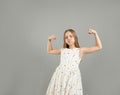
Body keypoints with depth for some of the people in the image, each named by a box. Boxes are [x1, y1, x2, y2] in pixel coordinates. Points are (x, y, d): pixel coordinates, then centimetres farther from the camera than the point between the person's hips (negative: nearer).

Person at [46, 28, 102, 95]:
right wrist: (49, 40, 20)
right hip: (60, 76, 3)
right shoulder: (63, 50, 16)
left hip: (72, 77, -3)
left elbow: (99, 47, 5)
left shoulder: (80, 50, 6)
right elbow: (49, 51, 31)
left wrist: (95, 34, 1)